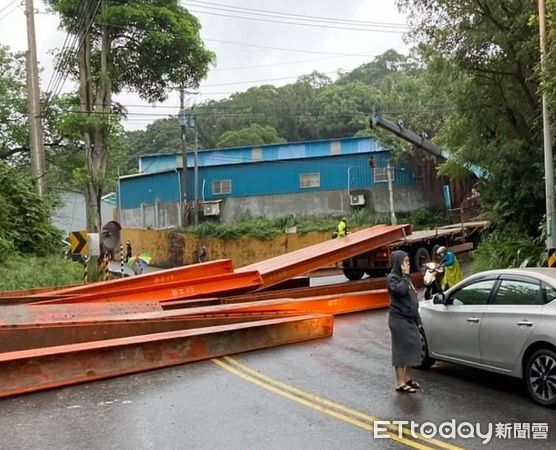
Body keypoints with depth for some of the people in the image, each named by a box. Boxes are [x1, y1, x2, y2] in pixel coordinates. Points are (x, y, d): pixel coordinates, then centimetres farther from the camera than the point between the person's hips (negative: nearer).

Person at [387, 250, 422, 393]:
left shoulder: (404, 277, 15)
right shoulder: (392, 277, -11)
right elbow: (401, 290, -31)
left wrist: (417, 319, 18)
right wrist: (405, 276, -18)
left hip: (409, 319, 9)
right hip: (399, 320, -9)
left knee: (411, 347, 11)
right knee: (401, 349, -5)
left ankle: (407, 378, 22)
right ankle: (400, 383, 0)